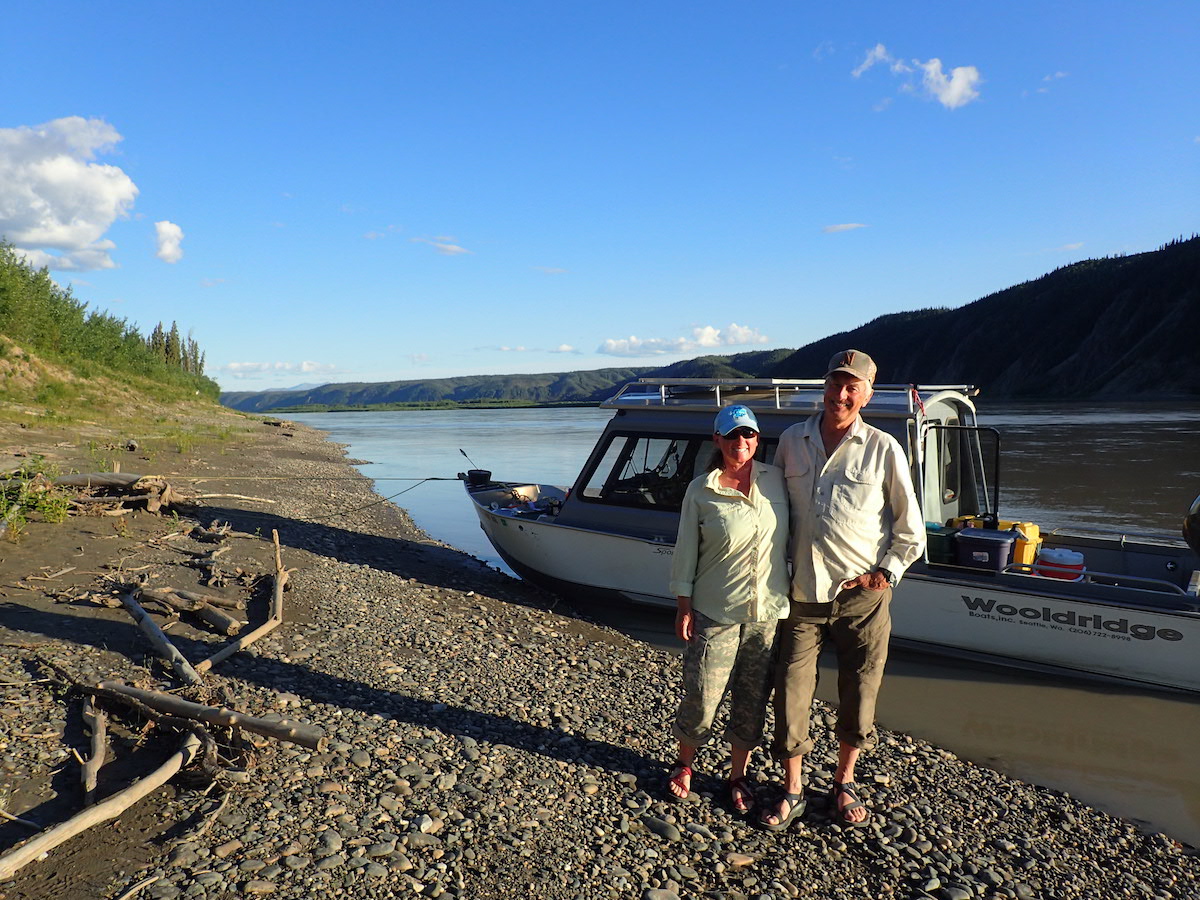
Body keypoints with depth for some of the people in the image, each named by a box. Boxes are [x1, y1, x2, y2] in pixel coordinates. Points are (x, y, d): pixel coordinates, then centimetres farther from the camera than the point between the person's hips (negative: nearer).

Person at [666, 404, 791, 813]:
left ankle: (738, 776, 33)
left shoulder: (777, 480, 2)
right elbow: (686, 552, -1)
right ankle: (684, 764, 32)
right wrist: (684, 607, -2)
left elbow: (792, 541, 10)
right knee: (700, 698, 3)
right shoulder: (701, 491, -6)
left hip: (769, 613, 3)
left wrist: (793, 596, 8)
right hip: (715, 614, -2)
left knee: (752, 702, 12)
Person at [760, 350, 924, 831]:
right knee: (791, 693, 3)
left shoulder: (883, 449, -4)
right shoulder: (791, 441, 4)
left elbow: (910, 530, 4)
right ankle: (792, 791, 22)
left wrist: (884, 575, -4)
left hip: (861, 595, -1)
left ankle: (844, 783, 32)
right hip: (802, 592, 2)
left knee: (859, 692, 10)